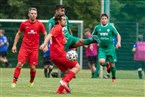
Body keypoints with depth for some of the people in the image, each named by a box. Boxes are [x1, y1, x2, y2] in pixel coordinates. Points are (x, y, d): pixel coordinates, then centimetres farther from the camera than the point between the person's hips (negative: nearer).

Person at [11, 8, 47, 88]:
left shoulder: (40, 25, -3)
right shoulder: (24, 24, 0)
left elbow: (45, 35, 6)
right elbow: (18, 34, 14)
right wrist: (14, 45, 10)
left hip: (34, 49, 0)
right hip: (24, 47, 0)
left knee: (33, 67, 0)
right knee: (19, 64, -14)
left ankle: (31, 81, 27)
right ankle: (14, 82, -8)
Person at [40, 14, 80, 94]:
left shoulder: (56, 28, 24)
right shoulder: (58, 28, -6)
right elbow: (49, 35, -23)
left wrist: (63, 41, 15)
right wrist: (44, 44, -38)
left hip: (54, 56, 9)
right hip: (60, 54, -9)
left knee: (68, 72, 13)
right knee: (77, 67, -2)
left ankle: (60, 90, 2)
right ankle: (64, 81, -19)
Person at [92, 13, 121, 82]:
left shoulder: (111, 27, -3)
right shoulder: (97, 27, 2)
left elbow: (118, 35, 4)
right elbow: (93, 36, 17)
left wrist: (118, 42, -11)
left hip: (110, 48, -1)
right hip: (101, 48, 1)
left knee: (112, 64, 2)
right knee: (101, 62, -22)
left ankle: (114, 78, 24)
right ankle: (107, 65, 15)